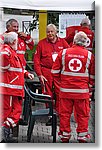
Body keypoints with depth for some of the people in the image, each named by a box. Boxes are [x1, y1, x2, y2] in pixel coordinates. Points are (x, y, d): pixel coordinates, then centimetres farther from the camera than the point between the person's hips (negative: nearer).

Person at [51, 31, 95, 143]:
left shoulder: (63, 53, -1)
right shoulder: (89, 55, -1)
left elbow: (55, 71, 4)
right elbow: (93, 75, 6)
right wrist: (89, 87, 21)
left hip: (65, 89, 1)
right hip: (82, 91, -1)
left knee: (65, 113, 10)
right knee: (82, 114, 10)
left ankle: (64, 136, 17)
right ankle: (82, 137, 16)